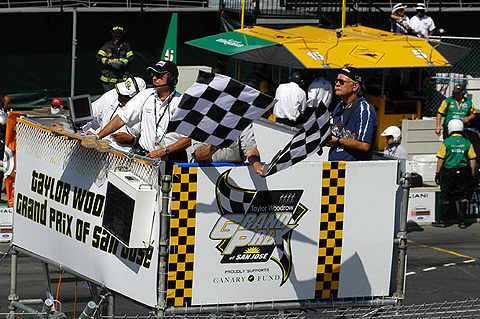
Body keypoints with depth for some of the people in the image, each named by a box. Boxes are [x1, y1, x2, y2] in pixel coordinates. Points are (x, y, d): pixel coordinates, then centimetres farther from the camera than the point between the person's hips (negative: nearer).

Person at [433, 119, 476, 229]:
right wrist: (472, 174, 11)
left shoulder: (446, 142, -6)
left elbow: (440, 159, -6)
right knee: (462, 196, 10)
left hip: (448, 172, -2)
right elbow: (473, 160, 2)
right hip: (463, 172, 2)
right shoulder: (467, 143, 1)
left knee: (445, 196, 8)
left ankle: (442, 220, 11)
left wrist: (437, 173, 1)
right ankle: (462, 221, 8)